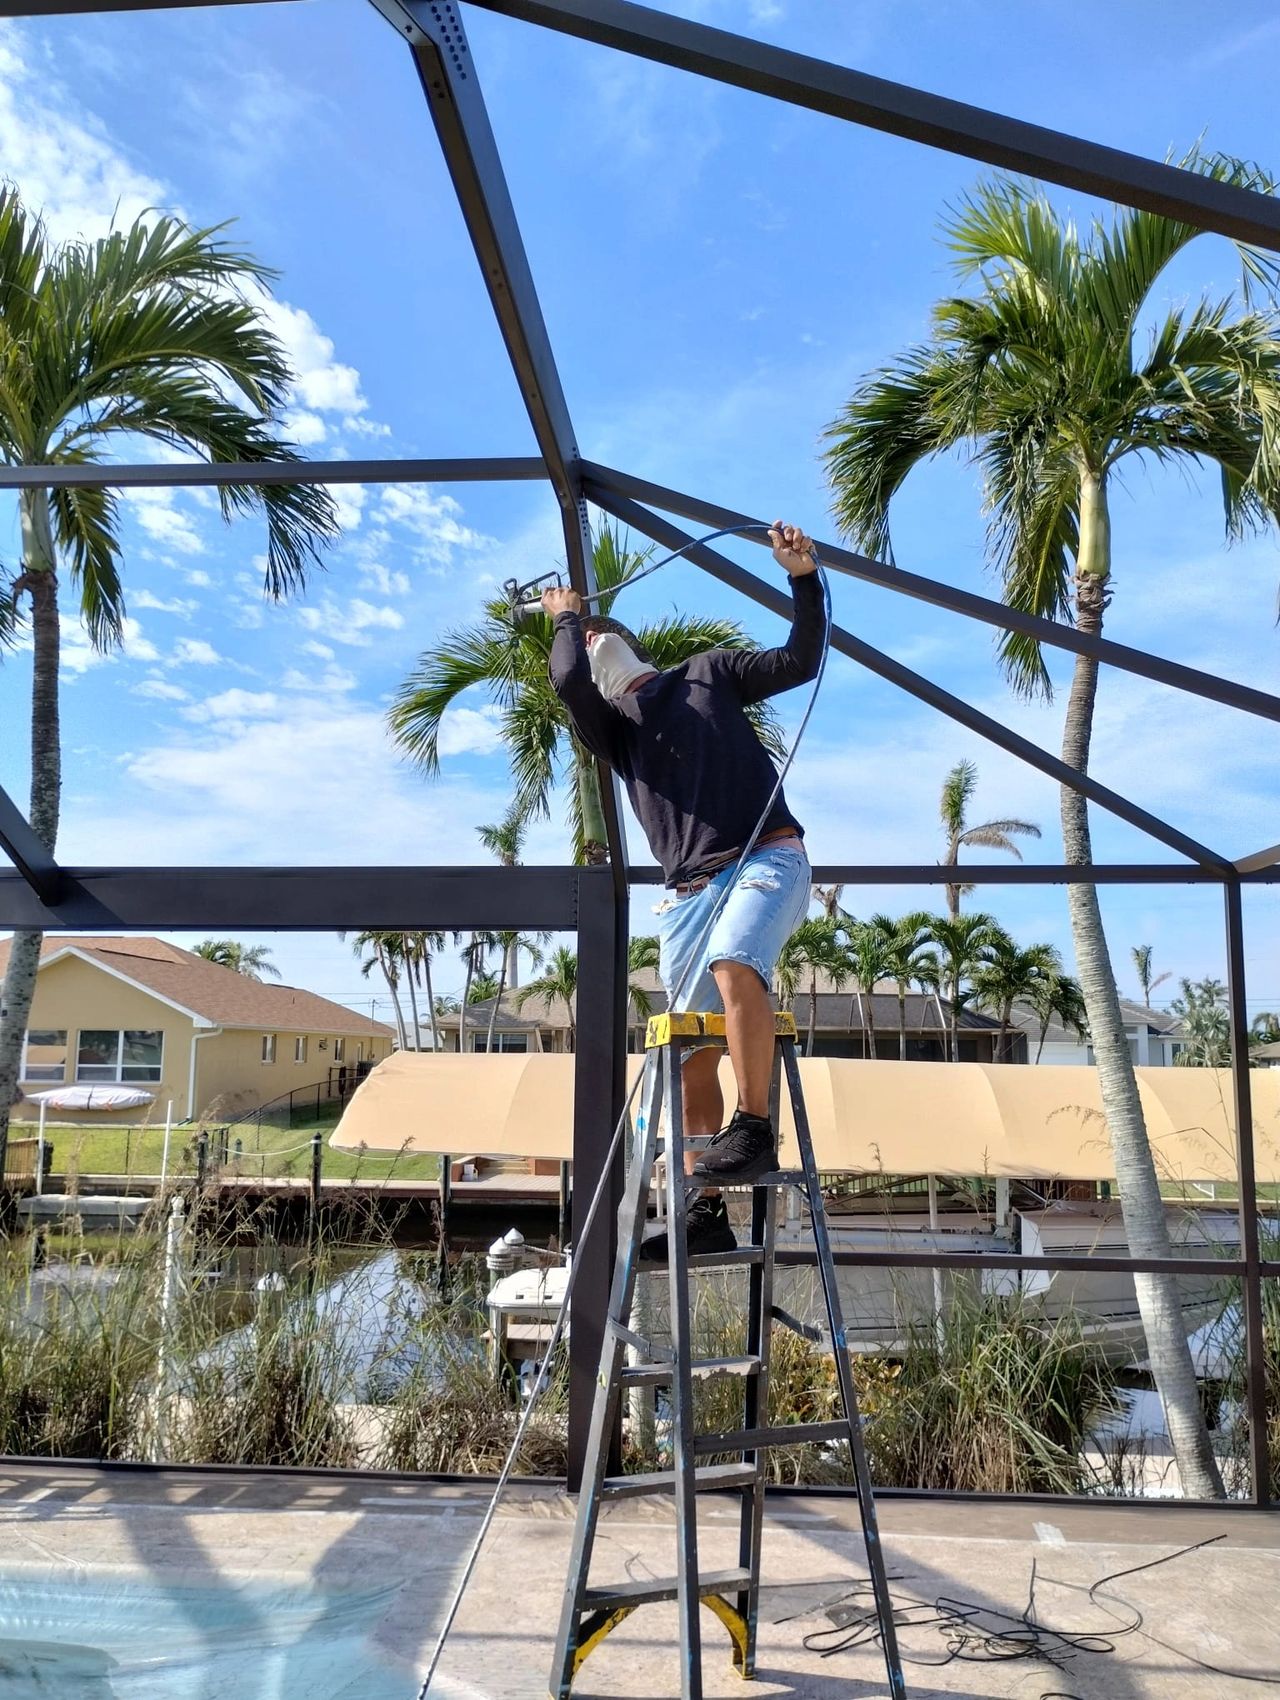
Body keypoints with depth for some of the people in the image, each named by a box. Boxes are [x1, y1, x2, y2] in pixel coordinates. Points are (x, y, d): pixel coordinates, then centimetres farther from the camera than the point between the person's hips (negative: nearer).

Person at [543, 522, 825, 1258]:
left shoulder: (705, 673, 18)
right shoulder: (608, 725, 18)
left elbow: (801, 661, 10)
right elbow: (567, 679, -3)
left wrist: (804, 577, -2)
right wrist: (562, 618, 15)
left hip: (768, 858, -3)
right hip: (689, 892, 3)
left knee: (734, 965, -34)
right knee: (693, 1056, 1)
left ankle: (756, 1130, -25)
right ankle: (706, 1211, 10)